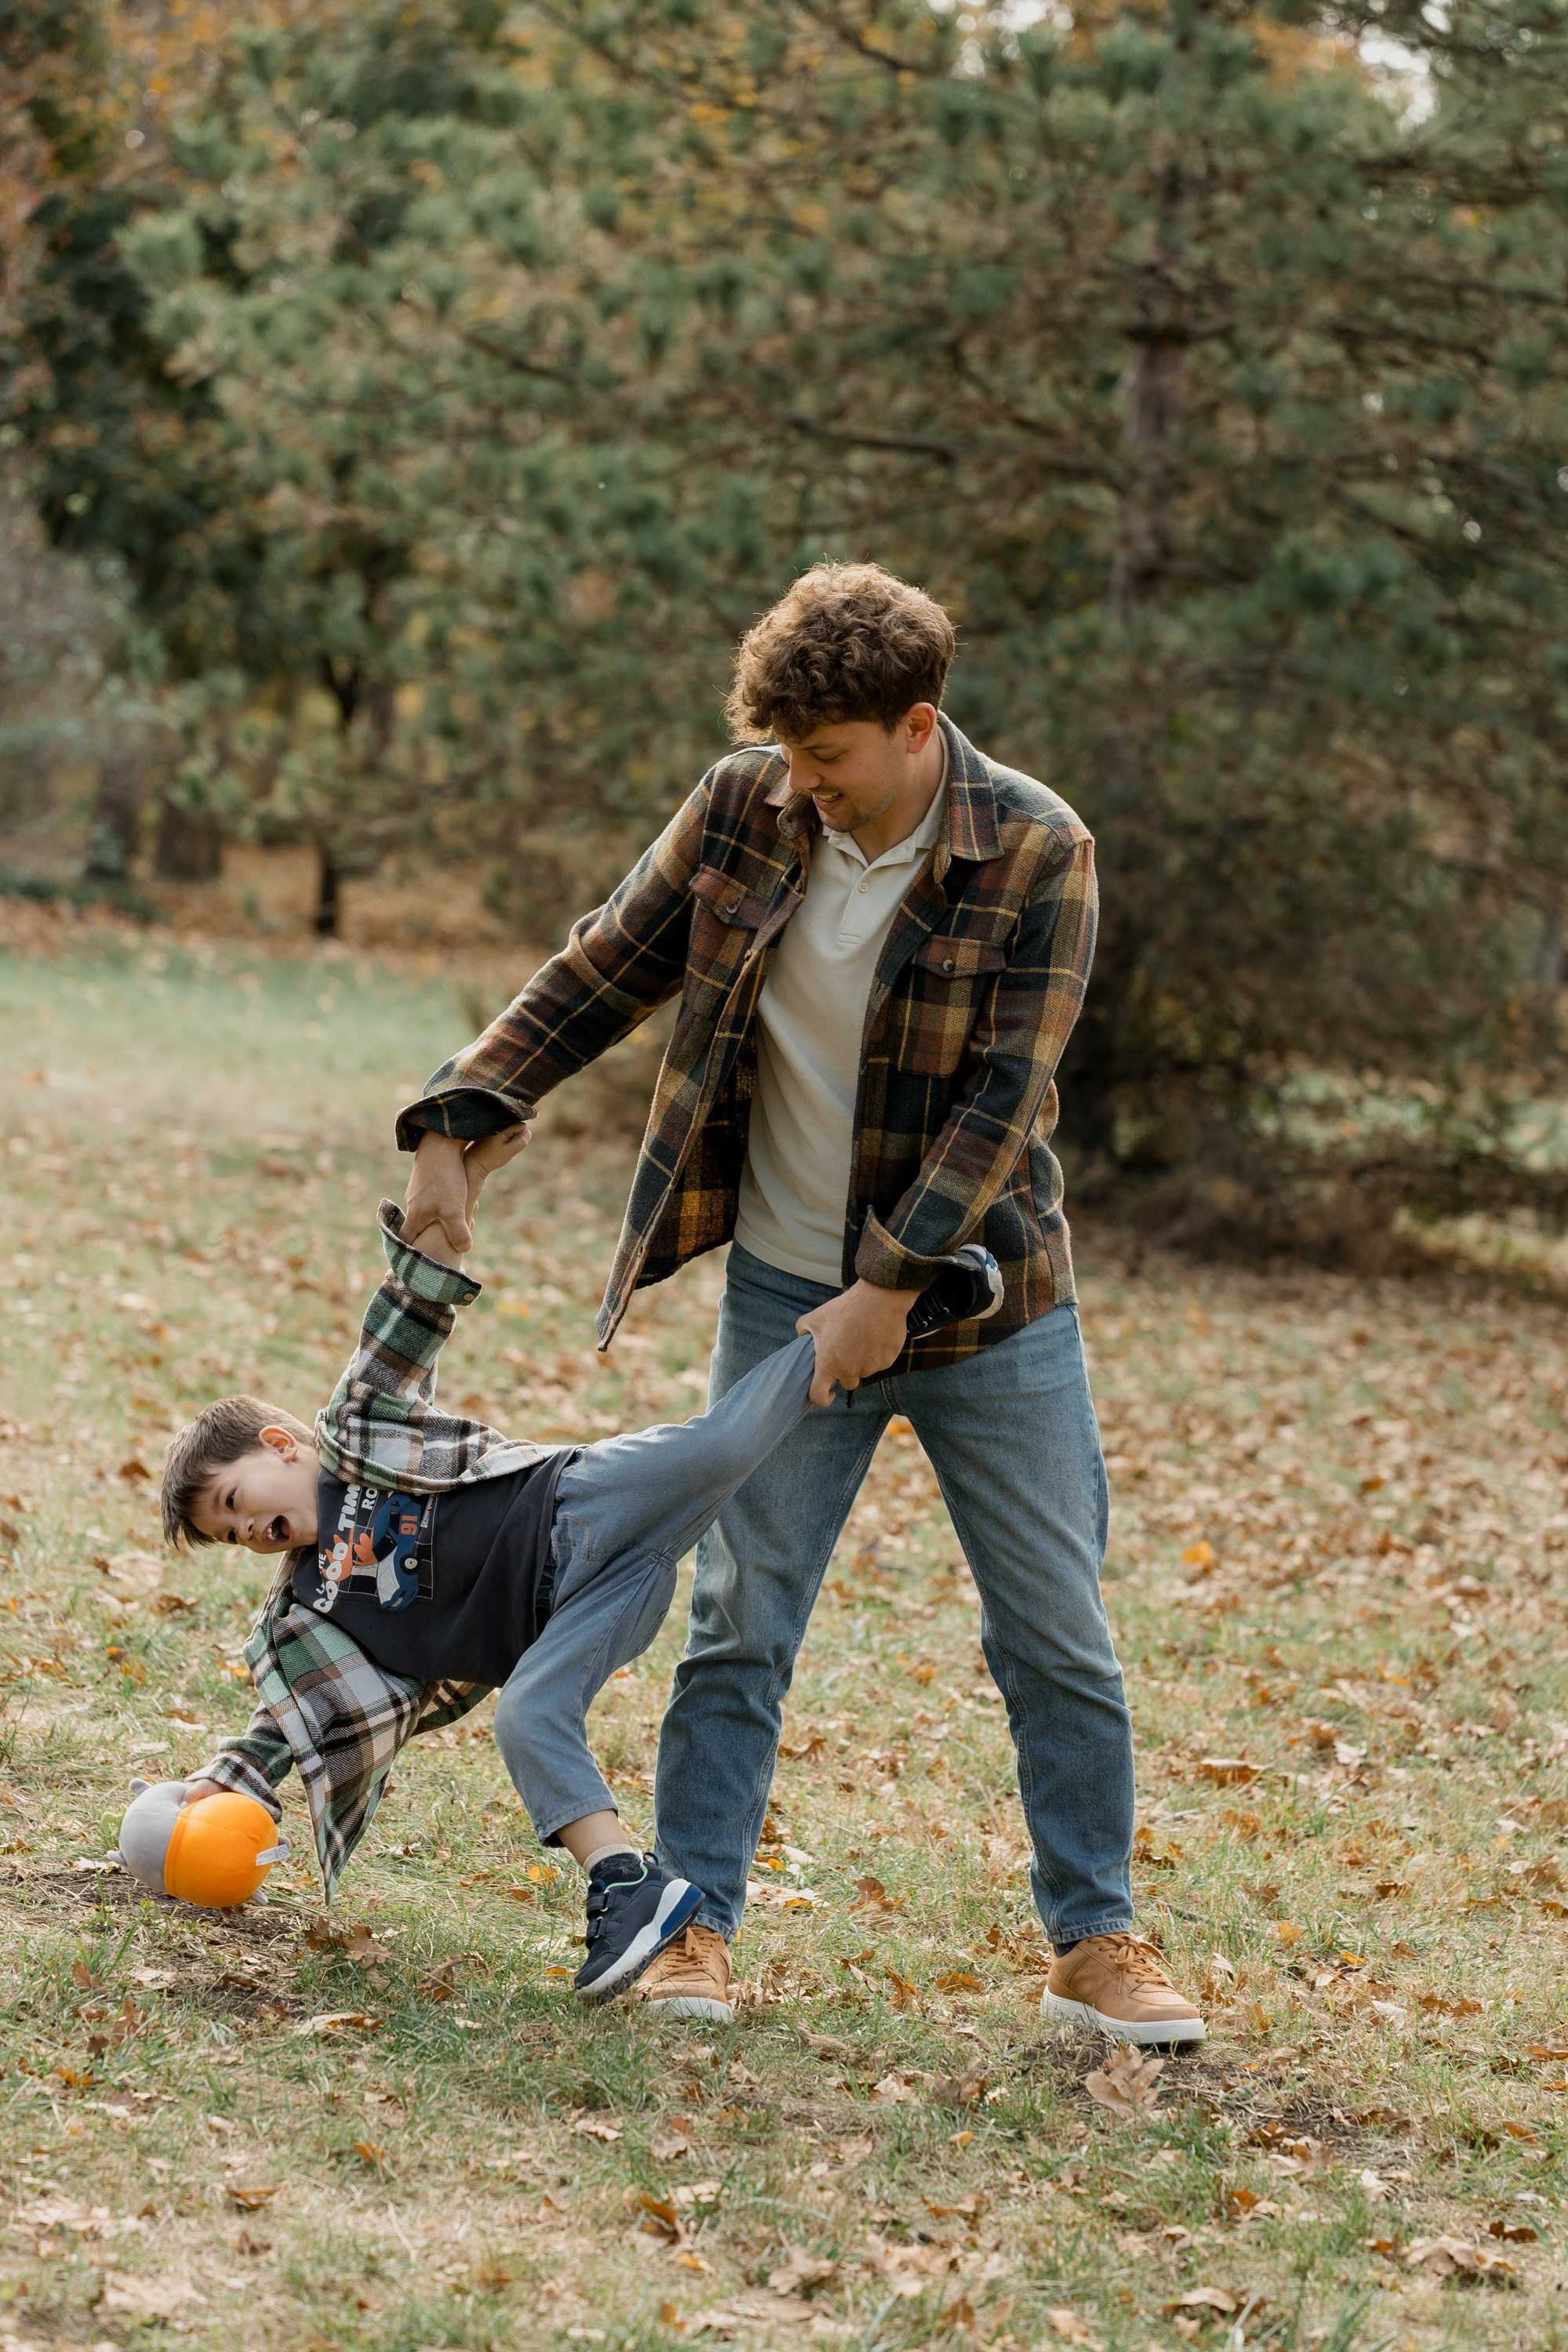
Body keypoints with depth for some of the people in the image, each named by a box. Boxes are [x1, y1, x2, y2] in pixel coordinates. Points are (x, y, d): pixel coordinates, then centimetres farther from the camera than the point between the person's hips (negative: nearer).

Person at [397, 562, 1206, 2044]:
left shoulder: (1036, 855, -15)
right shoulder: (741, 813, -6)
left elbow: (1000, 1098, -18)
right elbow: (602, 974, 3)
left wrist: (893, 1286, -22)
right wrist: (457, 1122, -3)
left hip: (985, 1302, -1)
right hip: (787, 1290, 2)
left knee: (1058, 1638, 5)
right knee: (739, 1618, 0)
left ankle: (1094, 1947, 16)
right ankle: (695, 1922, 10)